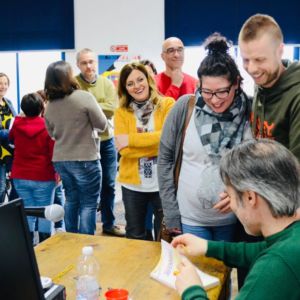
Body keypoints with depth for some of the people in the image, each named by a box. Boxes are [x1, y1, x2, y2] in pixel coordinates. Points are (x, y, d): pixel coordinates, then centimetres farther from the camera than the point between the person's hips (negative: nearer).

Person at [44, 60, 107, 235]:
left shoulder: (49, 105, 2)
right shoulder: (84, 97, -15)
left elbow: (52, 133, 13)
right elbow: (102, 124, -9)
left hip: (60, 160, 6)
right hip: (85, 159, -6)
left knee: (71, 200, 19)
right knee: (88, 203, 4)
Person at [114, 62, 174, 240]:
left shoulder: (167, 104, -4)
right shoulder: (122, 112, 0)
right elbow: (124, 150, -12)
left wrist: (131, 139, -17)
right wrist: (161, 144, -18)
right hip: (132, 183, 2)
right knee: (135, 237, 19)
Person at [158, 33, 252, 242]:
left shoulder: (250, 112, -9)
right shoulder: (185, 107, -11)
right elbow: (165, 159, -4)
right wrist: (171, 214, -4)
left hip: (233, 219, 1)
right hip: (190, 218, -1)